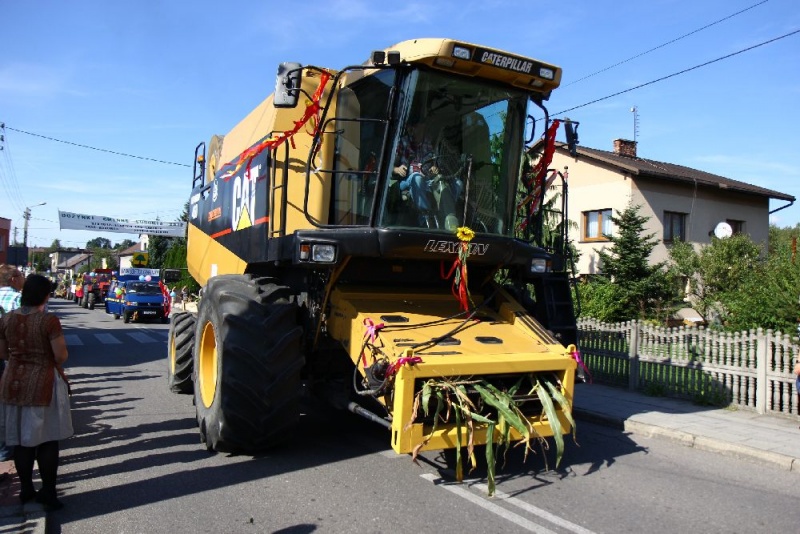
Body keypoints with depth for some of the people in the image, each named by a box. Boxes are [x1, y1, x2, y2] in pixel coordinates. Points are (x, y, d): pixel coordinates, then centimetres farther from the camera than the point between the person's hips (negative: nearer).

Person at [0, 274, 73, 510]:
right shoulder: (49, 321, -18)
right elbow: (61, 356, -16)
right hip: (43, 385, -4)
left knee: (21, 439, 15)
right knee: (47, 440, 6)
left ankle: (26, 488, 26)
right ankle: (48, 493, 13)